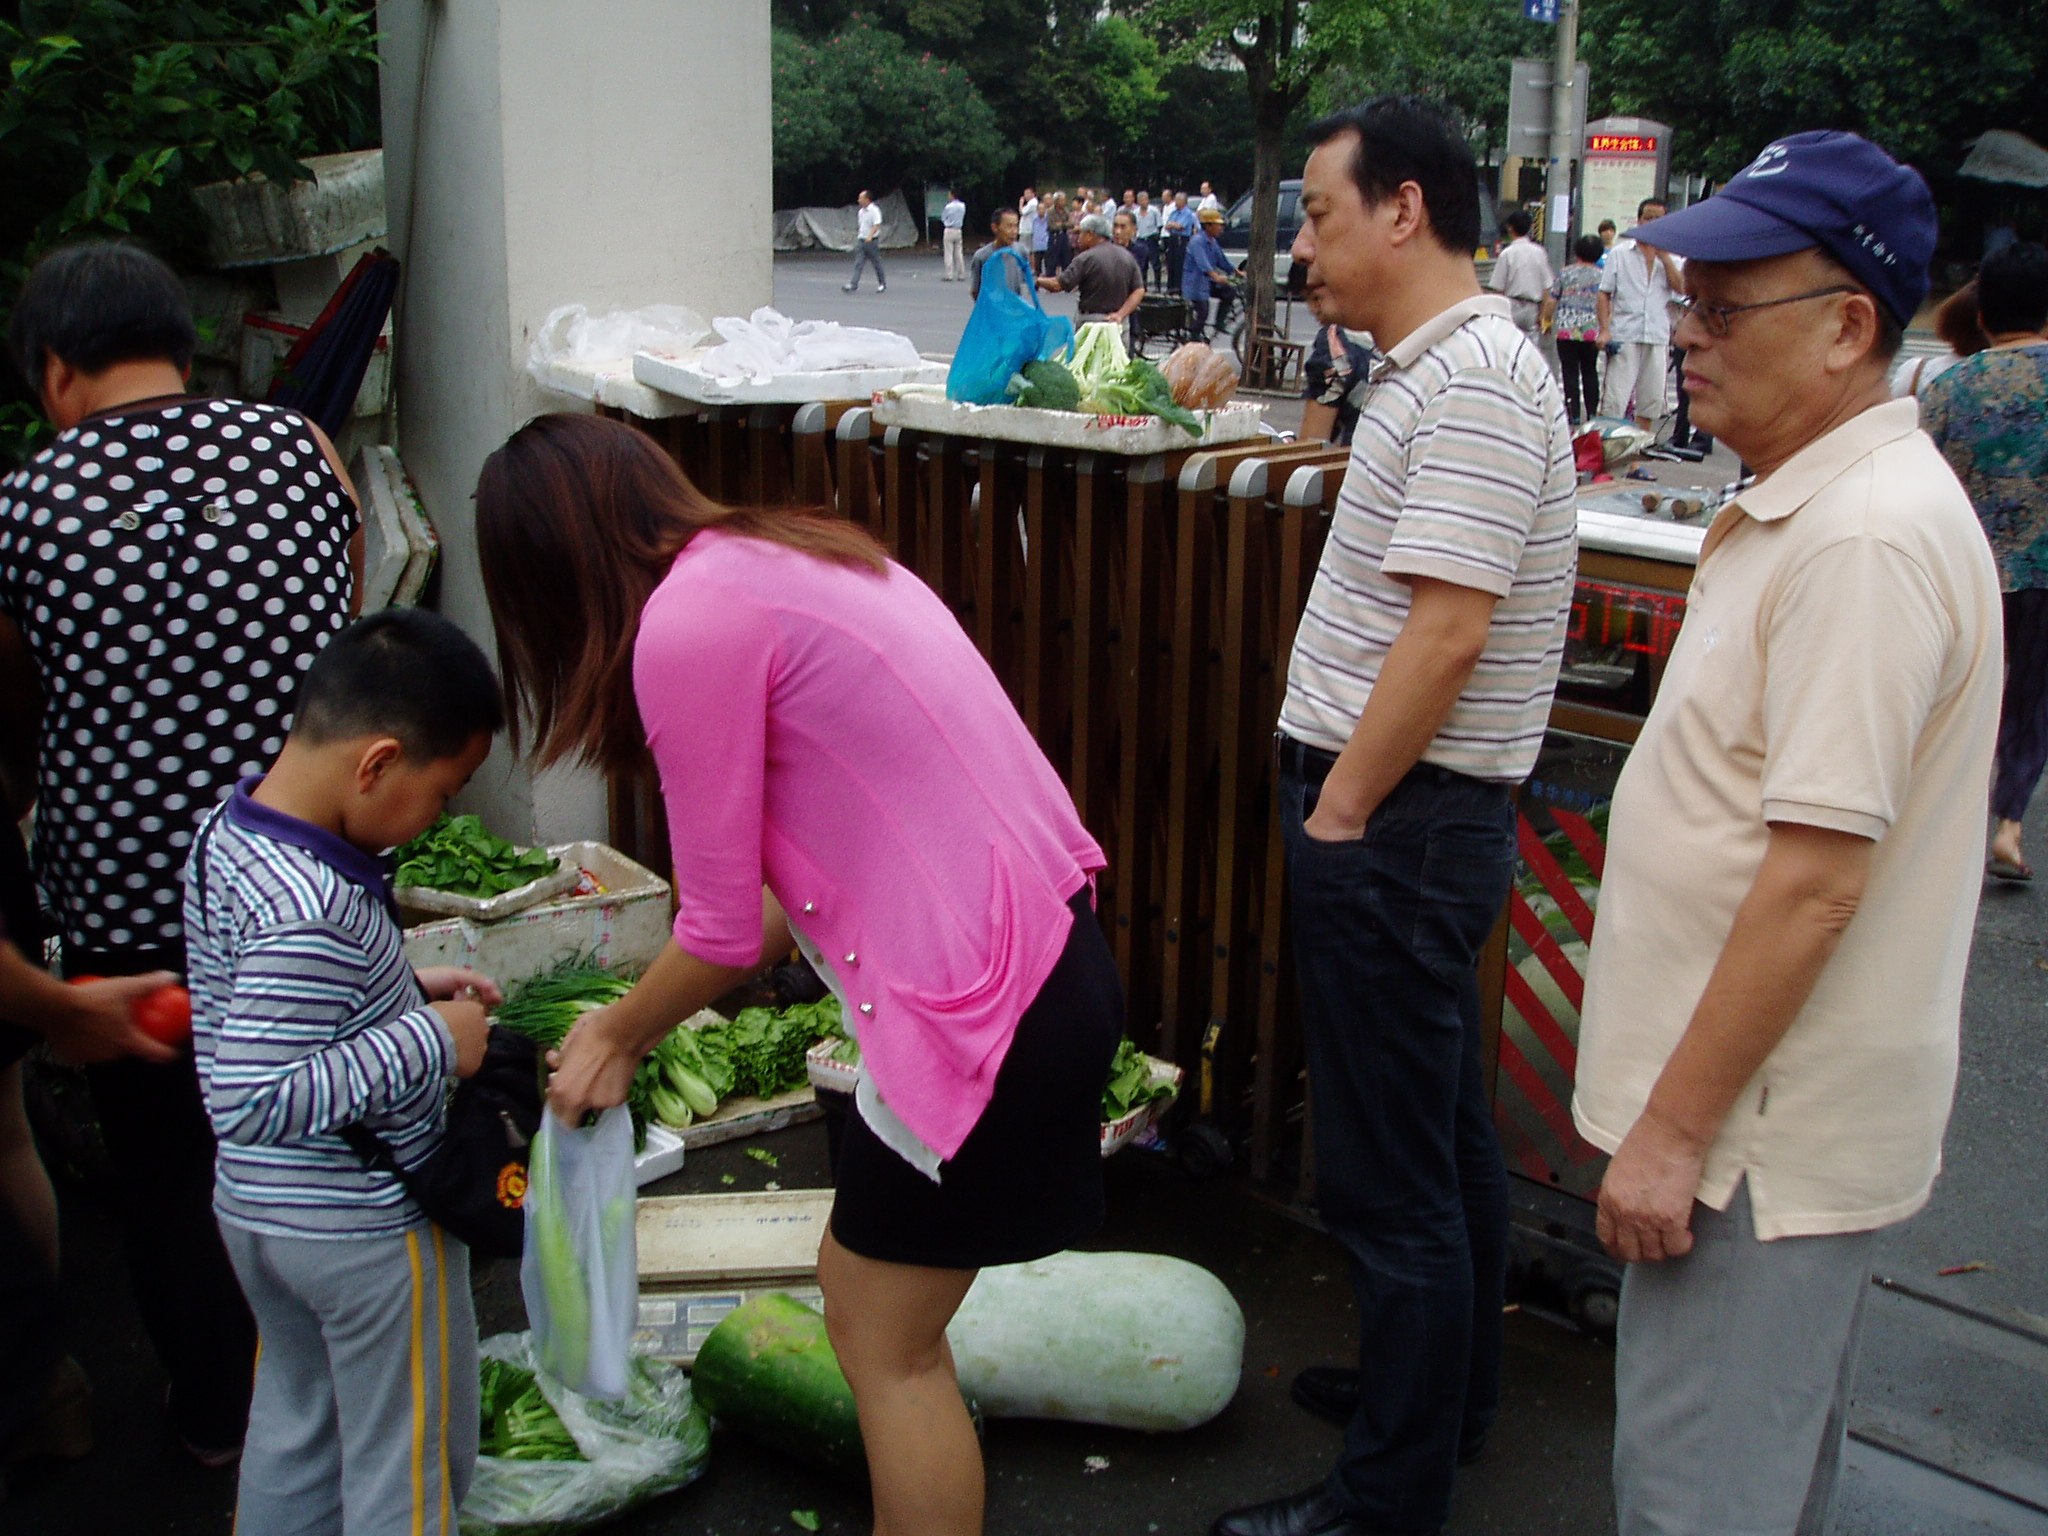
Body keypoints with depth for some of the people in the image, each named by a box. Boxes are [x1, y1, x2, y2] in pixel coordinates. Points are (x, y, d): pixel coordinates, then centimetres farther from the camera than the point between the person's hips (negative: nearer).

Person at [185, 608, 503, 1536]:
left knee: (295, 1420, 27)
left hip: (255, 1206, 9)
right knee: (407, 1461, 12)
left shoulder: (226, 832, -3)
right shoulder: (313, 911, -32)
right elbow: (250, 1101, -34)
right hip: (366, 1229, -9)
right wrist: (429, 1040, -27)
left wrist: (406, 992, 4)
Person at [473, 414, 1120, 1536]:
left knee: (886, 1346, 8)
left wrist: (620, 1035, 10)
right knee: (861, 1284, 24)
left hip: (981, 999, -9)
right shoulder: (783, 556, 13)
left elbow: (722, 931, -9)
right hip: (1044, 947, 9)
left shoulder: (687, 625, -15)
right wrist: (643, 1016, 21)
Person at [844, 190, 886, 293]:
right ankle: (853, 285, -11)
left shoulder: (874, 211, -11)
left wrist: (870, 236, -33)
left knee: (876, 264, 3)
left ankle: (883, 284, 17)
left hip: (872, 241, -7)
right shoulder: (861, 212, 13)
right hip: (861, 241, 7)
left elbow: (877, 225, -20)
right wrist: (857, 238, 21)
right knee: (858, 264, -4)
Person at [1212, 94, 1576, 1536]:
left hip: (1398, 820, -11)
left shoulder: (1474, 378, -18)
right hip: (1409, 809, 11)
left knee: (1390, 1173, -1)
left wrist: (1341, 811, -18)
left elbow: (1447, 628, -24)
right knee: (1446, 1130, 22)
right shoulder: (1440, 366, 15)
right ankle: (1447, 1395, 39)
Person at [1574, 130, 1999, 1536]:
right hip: (1774, 1109, 10)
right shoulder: (1817, 500, 10)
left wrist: (1675, 1127, -21)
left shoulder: (1868, 539, -23)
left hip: (1770, 1131, -10)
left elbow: (1817, 879, -26)